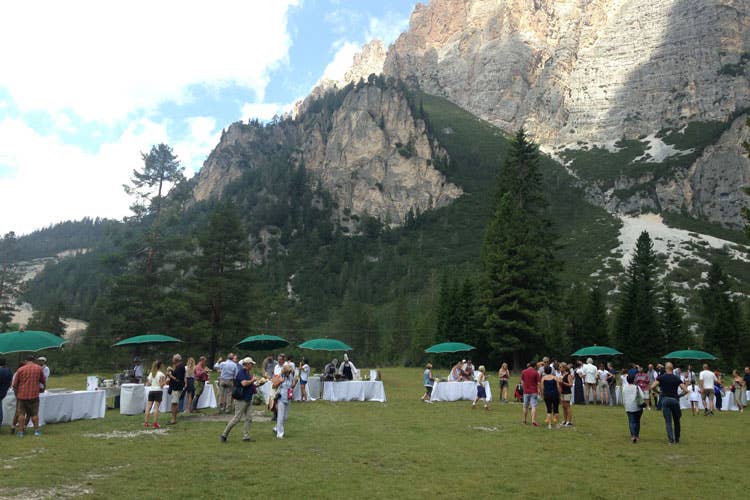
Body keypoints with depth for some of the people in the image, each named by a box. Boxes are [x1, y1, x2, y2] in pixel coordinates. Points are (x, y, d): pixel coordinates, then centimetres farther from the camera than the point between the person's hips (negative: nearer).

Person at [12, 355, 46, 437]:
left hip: (22, 395, 0)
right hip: (34, 395, 0)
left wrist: (16, 394, 18)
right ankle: (36, 431, 11)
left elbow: (14, 384, 3)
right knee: (34, 414, 9)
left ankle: (20, 432, 8)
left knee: (21, 414, 8)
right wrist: (42, 388, 31)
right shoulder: (39, 368, 2)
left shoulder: (20, 369, 0)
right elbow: (43, 381, 12)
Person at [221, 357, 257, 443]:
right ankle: (224, 435, 6)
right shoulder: (241, 372, -15)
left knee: (249, 418, 6)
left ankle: (246, 437, 11)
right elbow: (244, 383, -29)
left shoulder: (248, 372, 14)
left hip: (248, 399, 9)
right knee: (237, 418, -6)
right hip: (241, 399, -9)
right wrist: (252, 380, -14)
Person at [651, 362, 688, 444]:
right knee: (676, 421, 15)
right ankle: (677, 440, 20)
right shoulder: (677, 378, 5)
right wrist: (679, 395, 13)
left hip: (665, 399, -2)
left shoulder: (661, 377, 0)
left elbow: (652, 387, -10)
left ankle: (671, 440, -9)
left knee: (668, 421, 1)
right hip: (675, 400, 2)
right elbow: (685, 390, -2)